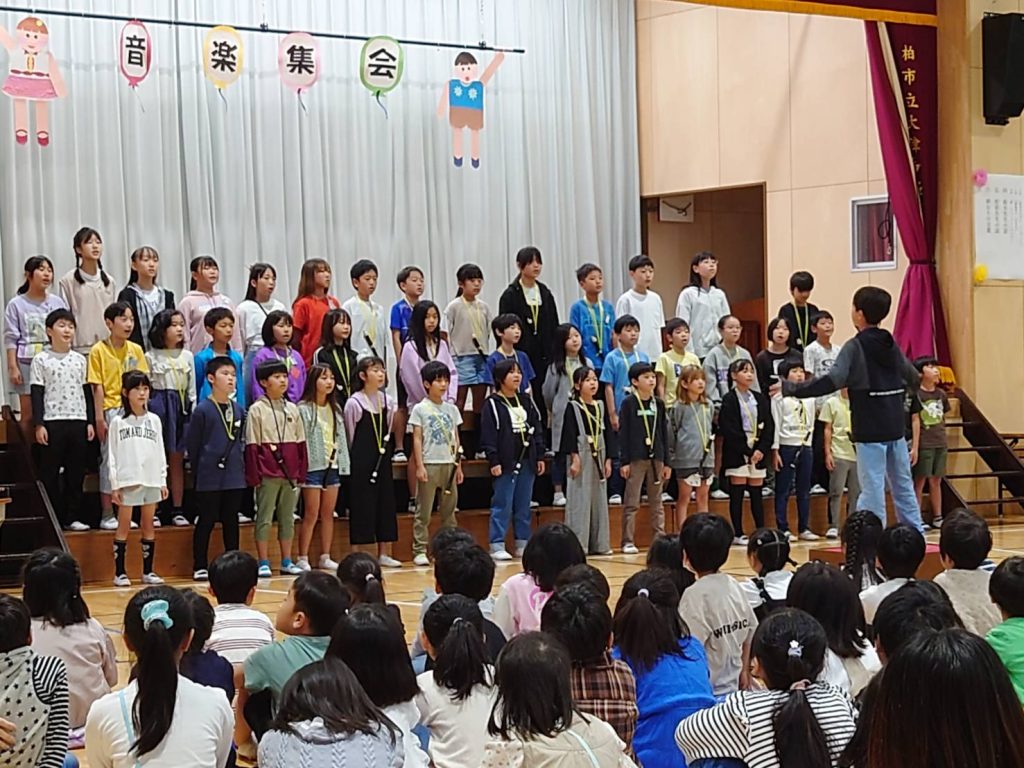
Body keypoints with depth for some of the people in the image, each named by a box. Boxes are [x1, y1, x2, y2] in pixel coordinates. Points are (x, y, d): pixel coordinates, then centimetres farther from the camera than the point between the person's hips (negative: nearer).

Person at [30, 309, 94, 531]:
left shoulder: (80, 360, 12)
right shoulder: (41, 361, 1)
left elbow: (87, 393, 14)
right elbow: (37, 394, -2)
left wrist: (90, 421, 7)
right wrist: (39, 424, -9)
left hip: (78, 421, 4)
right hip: (51, 422, -4)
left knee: (76, 472, 5)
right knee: (50, 474, -1)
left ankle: (72, 517, 11)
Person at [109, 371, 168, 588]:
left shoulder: (154, 420, 9)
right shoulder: (118, 422, 1)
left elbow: (160, 453, 11)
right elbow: (112, 455, -1)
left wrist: (163, 481, 6)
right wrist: (115, 484, -6)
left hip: (151, 480, 3)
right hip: (127, 480, -3)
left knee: (148, 525, 6)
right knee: (124, 525, 0)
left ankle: (148, 571, 11)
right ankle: (119, 572, 4)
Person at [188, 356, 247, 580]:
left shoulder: (239, 410, 7)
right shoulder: (202, 410, -8)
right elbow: (192, 445, -5)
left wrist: (240, 466, 7)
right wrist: (197, 473, -2)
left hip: (234, 477, 5)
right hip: (209, 477, -5)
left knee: (231, 521, 11)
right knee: (206, 521, 2)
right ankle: (200, 567, 10)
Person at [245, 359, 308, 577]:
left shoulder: (292, 409, 10)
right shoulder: (257, 410, -4)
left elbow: (300, 443, 12)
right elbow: (252, 446, -6)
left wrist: (301, 472, 7)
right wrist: (254, 476, -11)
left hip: (290, 474, 5)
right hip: (267, 474, -5)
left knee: (288, 517, 9)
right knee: (265, 518, 0)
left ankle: (286, 561, 16)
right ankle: (264, 563, 5)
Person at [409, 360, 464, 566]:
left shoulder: (451, 409, 11)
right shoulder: (420, 409, -1)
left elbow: (455, 439, 13)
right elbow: (417, 439, -4)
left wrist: (458, 465, 10)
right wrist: (419, 466, -11)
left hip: (449, 465, 5)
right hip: (429, 465, -5)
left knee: (449, 511, 8)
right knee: (423, 512, -3)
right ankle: (420, 551, -1)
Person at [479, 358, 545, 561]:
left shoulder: (526, 402, 14)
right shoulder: (492, 404, -6)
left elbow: (537, 429, 15)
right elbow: (488, 435, -10)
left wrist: (540, 456, 10)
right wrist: (493, 461, -15)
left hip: (527, 461, 6)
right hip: (505, 463, -6)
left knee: (524, 506, 10)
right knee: (502, 506, -5)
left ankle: (523, 544, 17)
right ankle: (497, 546, -2)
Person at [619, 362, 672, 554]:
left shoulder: (659, 404, 9)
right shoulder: (628, 404, -4)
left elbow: (664, 434, 11)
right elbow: (623, 433, -6)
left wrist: (666, 462, 8)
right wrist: (624, 461, -11)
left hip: (656, 458, 4)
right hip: (636, 458, -4)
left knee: (656, 502, 9)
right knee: (631, 502, -1)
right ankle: (628, 542, 3)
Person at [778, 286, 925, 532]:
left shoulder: (855, 347, -11)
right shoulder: (891, 345, 10)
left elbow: (832, 381, -22)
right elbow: (913, 378, 23)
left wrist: (790, 388, -19)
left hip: (870, 431, -7)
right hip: (895, 428, 7)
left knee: (872, 487, -6)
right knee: (903, 485, 13)